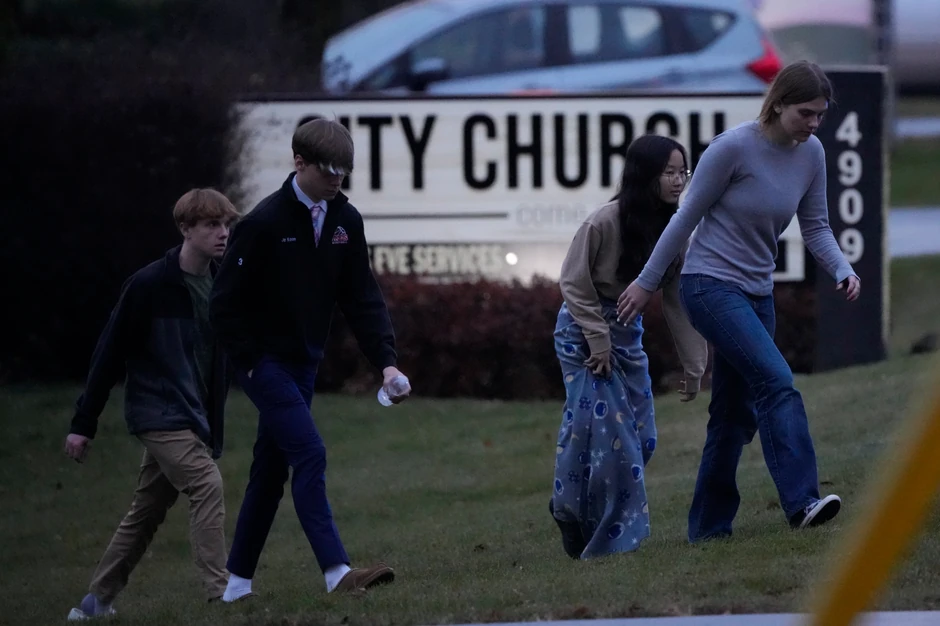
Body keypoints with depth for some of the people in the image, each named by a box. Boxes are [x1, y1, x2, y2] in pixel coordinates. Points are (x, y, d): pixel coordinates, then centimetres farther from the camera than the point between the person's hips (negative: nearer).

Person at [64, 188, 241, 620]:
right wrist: (83, 423, -7)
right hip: (160, 415, -6)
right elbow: (110, 354, -7)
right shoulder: (149, 285, -11)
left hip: (195, 419, 7)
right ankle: (220, 595, -25)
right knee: (206, 485, -22)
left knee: (145, 513, 12)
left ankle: (97, 600, 23)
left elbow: (224, 359, 14)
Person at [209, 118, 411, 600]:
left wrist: (386, 361, -8)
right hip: (265, 361, -7)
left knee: (272, 468, 11)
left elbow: (362, 298, 3)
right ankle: (337, 571, -24)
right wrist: (251, 360, -14)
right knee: (309, 453, -19)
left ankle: (238, 580, 20)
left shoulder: (345, 221, 2)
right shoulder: (264, 223, -17)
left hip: (304, 363, 7)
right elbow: (226, 302, -13)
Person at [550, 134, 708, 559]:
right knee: (605, 429, -12)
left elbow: (677, 302, 0)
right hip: (583, 332, -7)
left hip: (628, 333, 7)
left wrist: (693, 367, 0)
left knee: (641, 439, 5)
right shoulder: (606, 222, -21)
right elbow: (573, 282, -13)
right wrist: (598, 339, -16)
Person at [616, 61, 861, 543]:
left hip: (757, 294, 7)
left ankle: (708, 527, 17)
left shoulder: (811, 155, 2)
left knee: (735, 411, 9)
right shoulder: (734, 148, -16)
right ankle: (802, 501, -32)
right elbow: (687, 217, -8)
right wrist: (646, 282, -2)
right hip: (711, 286, -7)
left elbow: (815, 227, 10)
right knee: (775, 381, -23)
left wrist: (842, 270, -9)